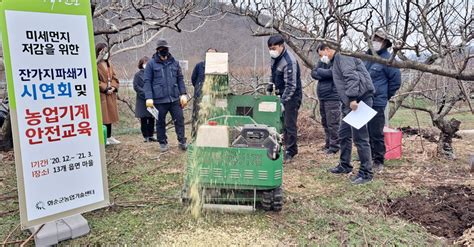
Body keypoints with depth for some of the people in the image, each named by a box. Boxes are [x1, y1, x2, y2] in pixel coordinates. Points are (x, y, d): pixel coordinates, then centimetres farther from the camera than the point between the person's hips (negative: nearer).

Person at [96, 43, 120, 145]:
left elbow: (113, 77, 15)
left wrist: (114, 87, -2)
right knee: (102, 116, -4)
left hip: (110, 94, 8)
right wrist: (105, 88, -16)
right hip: (100, 94, -7)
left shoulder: (108, 64, 15)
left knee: (110, 115, 12)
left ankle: (109, 137, 21)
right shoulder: (95, 64, -10)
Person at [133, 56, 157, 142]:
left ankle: (150, 135, 17)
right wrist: (145, 93, -16)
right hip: (142, 100, -3)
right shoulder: (138, 75, -1)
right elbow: (136, 86, -6)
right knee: (144, 119, 5)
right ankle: (146, 136, 13)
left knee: (152, 119, 7)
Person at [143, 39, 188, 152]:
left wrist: (183, 94, 4)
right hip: (159, 99, -2)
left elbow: (180, 79, 13)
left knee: (179, 119, 1)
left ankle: (182, 141, 11)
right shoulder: (151, 64, 1)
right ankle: (163, 143, 21)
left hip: (175, 98, 2)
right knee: (160, 122, 8)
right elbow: (147, 82, -2)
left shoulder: (174, 63, 10)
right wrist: (149, 98, -11)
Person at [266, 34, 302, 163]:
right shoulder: (275, 57, 4)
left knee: (289, 124, -4)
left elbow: (291, 85, -25)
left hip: (292, 96, -9)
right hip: (282, 94, 9)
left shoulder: (289, 61, -24)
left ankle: (290, 152, 7)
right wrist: (269, 89, 16)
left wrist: (283, 101, -29)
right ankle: (283, 146, 25)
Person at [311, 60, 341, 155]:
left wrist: (319, 71, -4)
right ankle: (328, 145, 24)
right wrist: (324, 75, -12)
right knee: (325, 123, 13)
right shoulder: (322, 61, 15)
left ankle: (334, 147, 2)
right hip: (322, 97, 8)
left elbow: (330, 73, -21)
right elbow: (313, 73, 7)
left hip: (332, 97, -8)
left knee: (332, 124, -6)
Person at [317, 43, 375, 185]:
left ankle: (366, 173, 1)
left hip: (359, 100, -11)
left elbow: (351, 77, -22)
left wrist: (352, 98, -28)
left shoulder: (342, 57, -7)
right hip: (349, 103, 11)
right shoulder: (335, 62, 24)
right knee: (344, 134, 17)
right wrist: (346, 102, 18)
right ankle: (345, 165, 31)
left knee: (359, 137, -7)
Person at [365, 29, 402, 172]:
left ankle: (378, 161, 10)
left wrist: (386, 96, 0)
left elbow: (396, 80, -6)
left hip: (377, 103, -7)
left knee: (376, 133, -2)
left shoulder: (387, 59, -8)